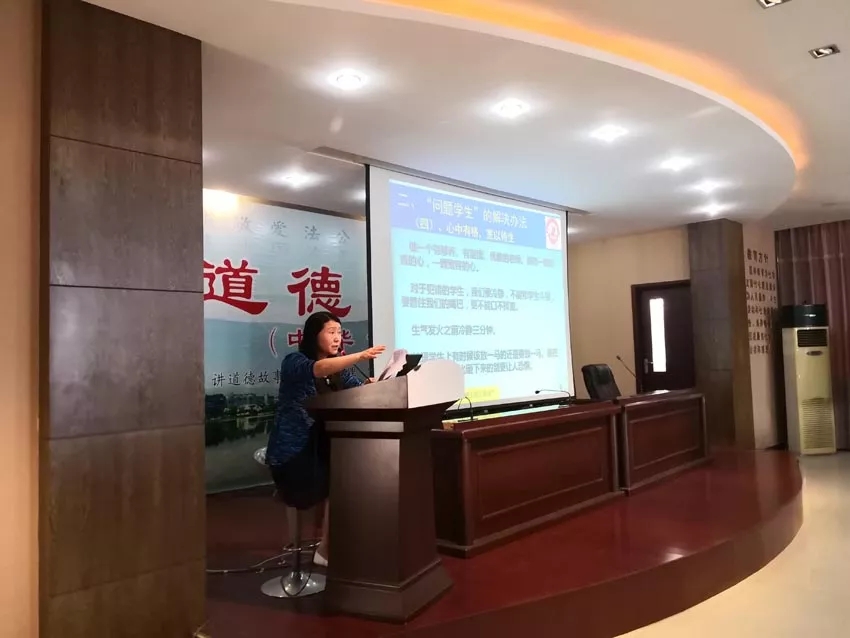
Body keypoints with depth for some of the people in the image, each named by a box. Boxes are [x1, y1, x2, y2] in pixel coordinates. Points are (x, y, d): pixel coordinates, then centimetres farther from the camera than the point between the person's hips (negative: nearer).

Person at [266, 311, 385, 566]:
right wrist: (360, 356, -46)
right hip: (291, 449, -7)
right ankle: (326, 550, -3)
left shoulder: (340, 370, 10)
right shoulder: (294, 362, -10)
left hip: (322, 448, 7)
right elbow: (319, 369, -32)